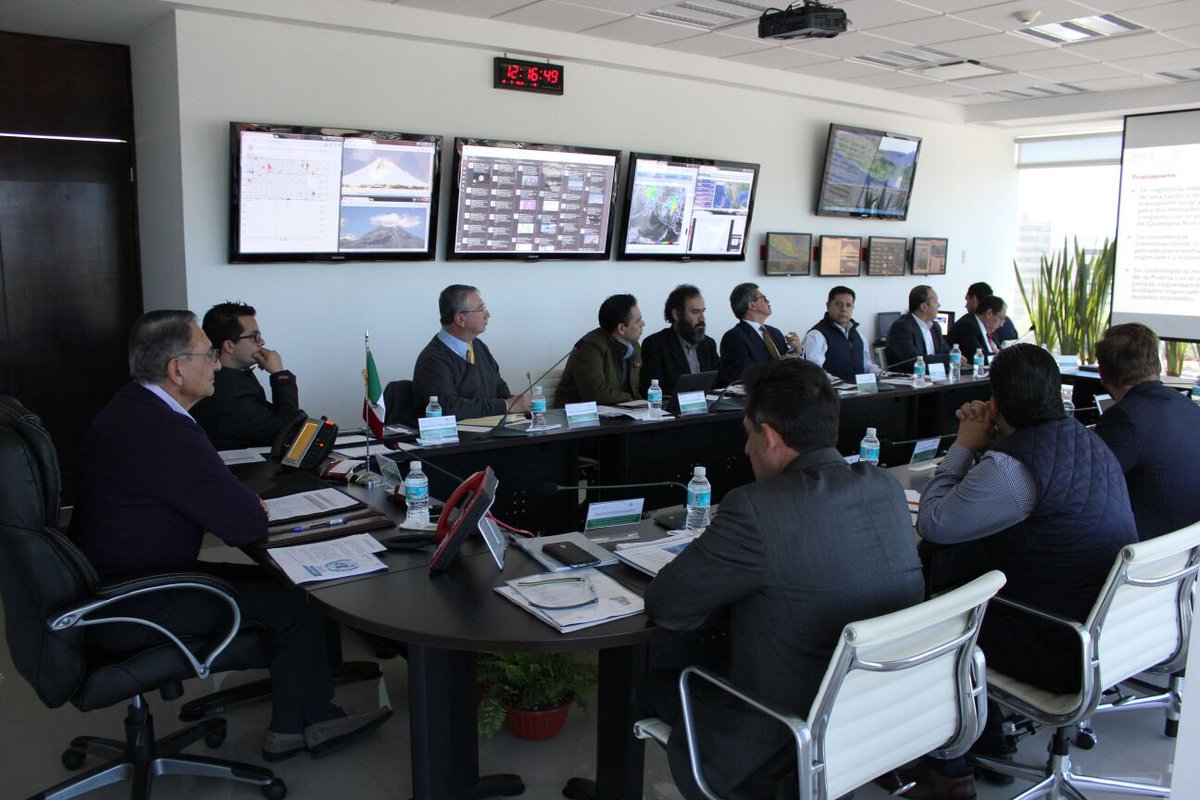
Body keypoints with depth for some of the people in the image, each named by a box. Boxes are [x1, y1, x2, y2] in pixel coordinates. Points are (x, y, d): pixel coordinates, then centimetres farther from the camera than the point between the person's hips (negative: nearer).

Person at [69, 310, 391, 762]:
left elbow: (203, 489, 16)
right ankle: (303, 724, 13)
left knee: (270, 582, 11)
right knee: (295, 602, -7)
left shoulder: (131, 407, 5)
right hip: (130, 609, -10)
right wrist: (251, 508, -2)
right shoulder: (163, 431, -28)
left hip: (108, 585, 10)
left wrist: (239, 501, -2)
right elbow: (248, 526, -25)